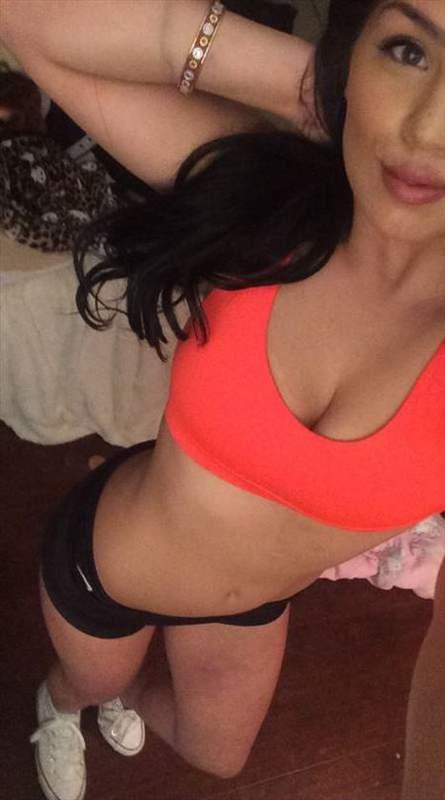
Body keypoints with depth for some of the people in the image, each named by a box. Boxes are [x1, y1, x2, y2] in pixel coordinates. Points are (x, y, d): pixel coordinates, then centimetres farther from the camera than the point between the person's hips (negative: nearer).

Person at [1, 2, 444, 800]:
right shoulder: (261, 190, -30)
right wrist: (308, 80, -39)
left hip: (254, 601, 3)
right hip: (102, 557, -2)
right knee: (88, 681, 32)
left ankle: (126, 695, 70)